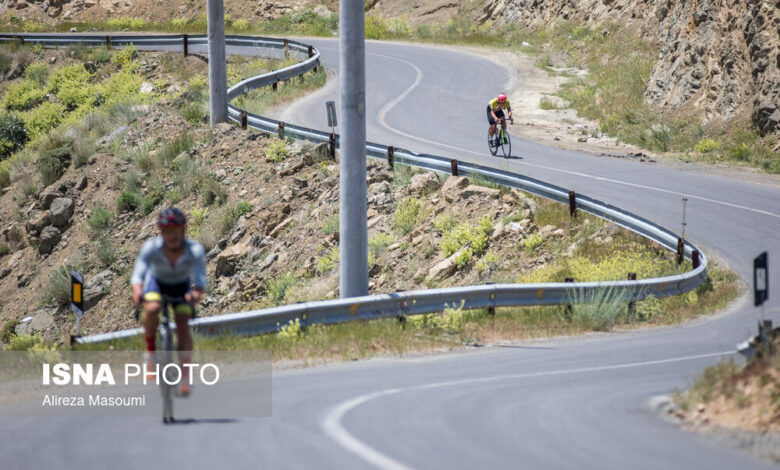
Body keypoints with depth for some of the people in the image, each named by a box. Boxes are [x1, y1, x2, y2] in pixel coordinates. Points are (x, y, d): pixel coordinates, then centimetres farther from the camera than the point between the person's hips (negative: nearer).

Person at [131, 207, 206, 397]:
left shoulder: (195, 250, -31)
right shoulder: (151, 248, -31)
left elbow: (199, 279, -40)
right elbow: (138, 274, -37)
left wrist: (196, 294, -62)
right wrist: (137, 292, -58)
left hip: (182, 286, 0)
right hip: (157, 282, 0)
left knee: (183, 325, -16)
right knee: (152, 309, -32)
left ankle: (185, 379, -12)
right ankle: (150, 352, -8)